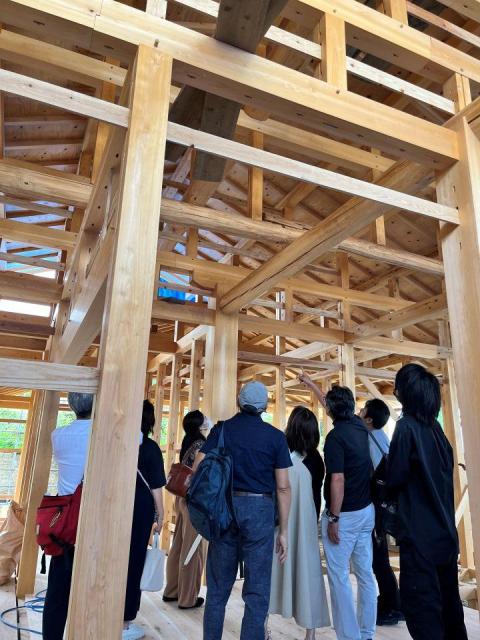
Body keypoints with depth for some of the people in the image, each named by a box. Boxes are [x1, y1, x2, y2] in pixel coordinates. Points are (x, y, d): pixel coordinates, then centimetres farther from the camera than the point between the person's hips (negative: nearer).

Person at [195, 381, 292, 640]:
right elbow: (283, 487, -3)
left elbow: (197, 470, -4)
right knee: (256, 591, 7)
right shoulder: (275, 437, -2)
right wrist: (283, 531, 3)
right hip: (259, 509, -2)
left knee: (218, 588, 15)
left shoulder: (221, 429, 2)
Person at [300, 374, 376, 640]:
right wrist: (310, 383, 31)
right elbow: (329, 403, 20)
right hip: (367, 511, 8)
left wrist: (333, 519, -14)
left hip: (345, 514, -8)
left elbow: (338, 481, -22)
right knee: (365, 574, 15)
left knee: (339, 577, 4)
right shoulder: (359, 425, 3)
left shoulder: (336, 435, -19)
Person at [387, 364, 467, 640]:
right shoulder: (435, 426, 6)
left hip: (419, 531, -8)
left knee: (421, 602, 0)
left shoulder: (407, 426, -17)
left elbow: (394, 478, -14)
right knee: (447, 597, 20)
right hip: (444, 528, 8)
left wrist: (386, 463, 5)